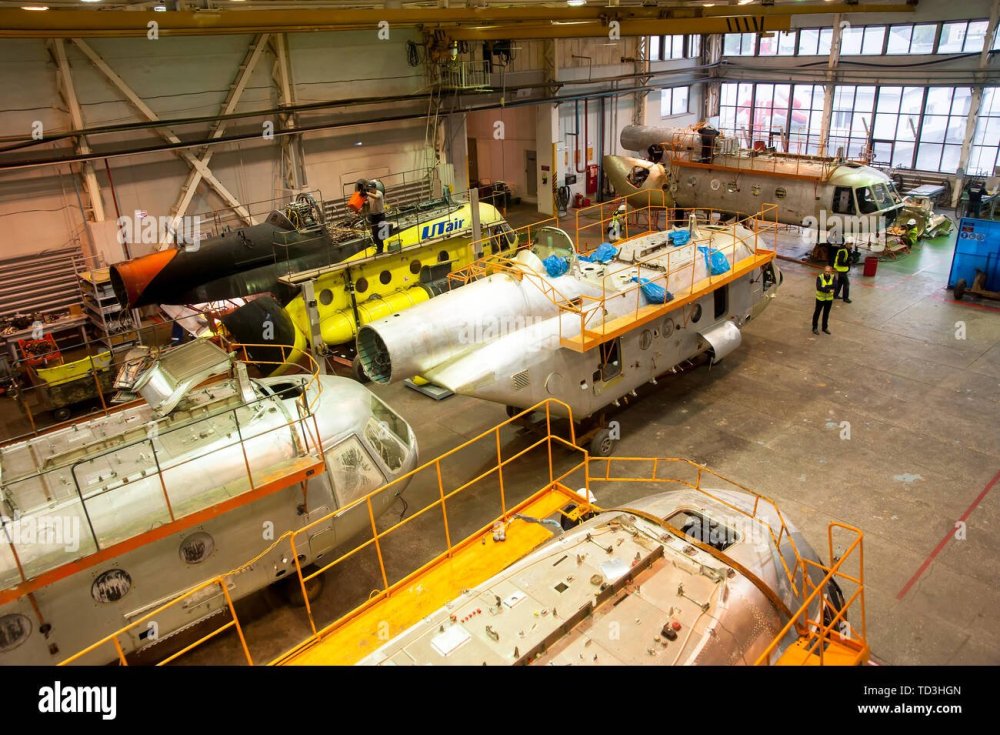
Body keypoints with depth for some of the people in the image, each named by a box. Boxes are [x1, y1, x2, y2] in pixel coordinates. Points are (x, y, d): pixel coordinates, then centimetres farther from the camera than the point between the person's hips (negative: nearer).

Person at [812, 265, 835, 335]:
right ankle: (814, 328, 23)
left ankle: (825, 327, 32)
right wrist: (828, 290, -35)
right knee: (817, 313, 9)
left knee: (826, 313, 17)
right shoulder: (819, 277, -19)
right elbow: (818, 287, -31)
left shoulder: (833, 277, -9)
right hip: (820, 298, -3)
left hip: (829, 299, 3)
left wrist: (825, 287, -32)